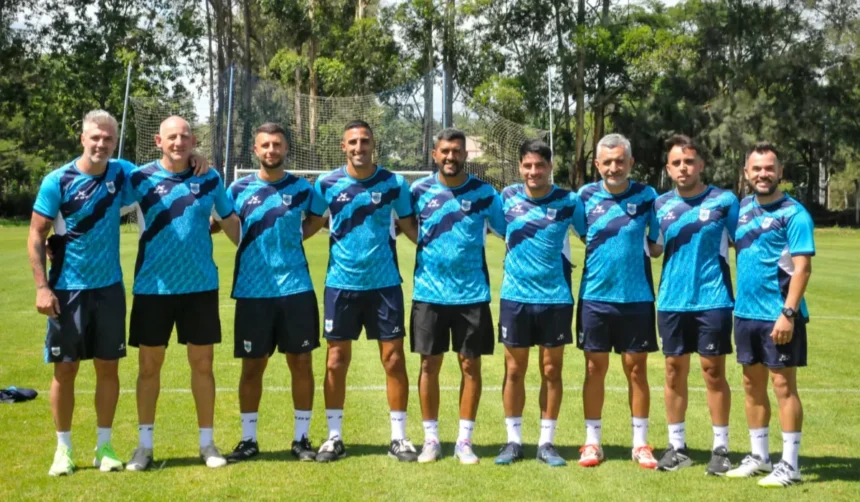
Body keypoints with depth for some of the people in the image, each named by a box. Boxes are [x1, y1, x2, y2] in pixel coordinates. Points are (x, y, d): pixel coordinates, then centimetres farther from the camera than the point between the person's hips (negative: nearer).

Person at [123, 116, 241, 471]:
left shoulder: (210, 179, 2)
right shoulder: (140, 178, -3)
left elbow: (229, 221, 14)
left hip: (200, 285, 1)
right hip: (153, 286, -1)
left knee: (202, 364, 6)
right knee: (149, 365, 6)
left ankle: (207, 443, 18)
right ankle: (144, 445, 18)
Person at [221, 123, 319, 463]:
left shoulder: (302, 188, 3)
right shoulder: (239, 189, 2)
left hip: (296, 288, 0)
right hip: (253, 291, 0)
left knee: (301, 363, 4)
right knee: (252, 366, 5)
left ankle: (301, 438, 16)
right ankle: (248, 439, 18)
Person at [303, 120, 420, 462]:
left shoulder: (394, 184, -2)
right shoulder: (326, 184, -2)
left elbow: (410, 227, 7)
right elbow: (313, 223, 9)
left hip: (384, 283, 0)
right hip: (341, 283, 0)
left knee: (394, 359, 1)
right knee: (336, 360, 4)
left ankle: (399, 437, 13)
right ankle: (334, 437, 17)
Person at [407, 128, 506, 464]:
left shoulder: (484, 192, -1)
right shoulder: (419, 191, 0)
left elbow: (507, 230, 5)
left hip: (472, 294, 0)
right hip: (429, 293, 0)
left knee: (471, 365, 3)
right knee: (430, 364, 5)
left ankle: (464, 441, 14)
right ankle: (431, 439, 16)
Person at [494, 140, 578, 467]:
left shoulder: (567, 201, -5)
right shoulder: (507, 196, 0)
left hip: (555, 297, -1)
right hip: (515, 296, 1)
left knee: (552, 371, 6)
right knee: (514, 370, 6)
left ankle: (546, 443, 16)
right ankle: (514, 441, 17)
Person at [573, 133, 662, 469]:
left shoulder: (646, 196, -3)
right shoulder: (586, 196, -1)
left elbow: (657, 245, 5)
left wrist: (649, 244, -10)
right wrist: (608, 252, 1)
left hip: (636, 297, -1)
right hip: (595, 296, 1)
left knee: (636, 369, 6)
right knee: (595, 368, 7)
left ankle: (641, 443, 16)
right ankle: (592, 441, 17)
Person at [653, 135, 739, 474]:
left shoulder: (724, 201, -3)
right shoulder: (660, 205, 5)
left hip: (713, 300, -3)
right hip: (672, 302, 3)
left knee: (713, 371, 2)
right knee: (674, 371, 7)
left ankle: (720, 448, 12)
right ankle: (677, 446, 18)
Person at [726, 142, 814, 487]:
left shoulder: (793, 213, -10)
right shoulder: (743, 208, 9)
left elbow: (802, 267, -15)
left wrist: (788, 313, -22)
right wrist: (735, 304, 10)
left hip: (778, 315, -6)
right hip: (746, 313, 7)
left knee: (783, 385, -1)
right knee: (752, 385, 13)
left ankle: (789, 465, 7)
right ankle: (758, 456, 25)